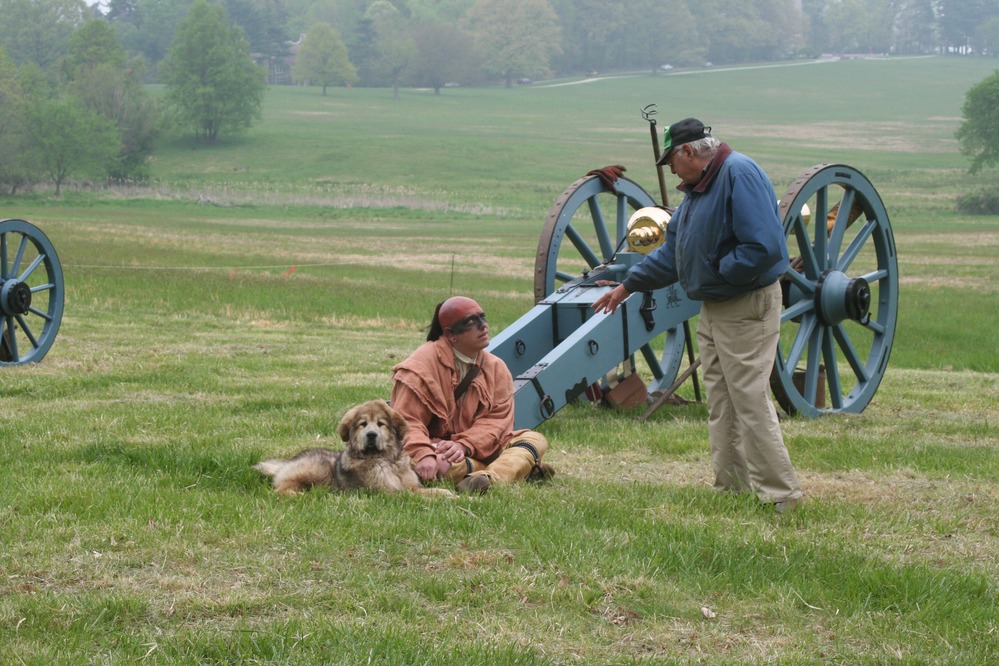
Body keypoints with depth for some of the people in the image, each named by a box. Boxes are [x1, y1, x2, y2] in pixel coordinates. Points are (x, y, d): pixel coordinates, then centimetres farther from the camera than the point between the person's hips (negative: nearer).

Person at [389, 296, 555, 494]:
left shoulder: (496, 367, 5)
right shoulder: (423, 364, -11)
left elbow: (497, 419, -4)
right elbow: (407, 419, -16)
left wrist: (464, 446, -24)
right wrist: (423, 455, -36)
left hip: (480, 447, 5)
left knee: (536, 440, -14)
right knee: (436, 464, -40)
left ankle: (489, 478, -43)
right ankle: (520, 468, -36)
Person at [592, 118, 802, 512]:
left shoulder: (740, 174, -17)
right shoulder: (696, 190, 15)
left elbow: (763, 246, -26)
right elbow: (672, 253, 24)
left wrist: (719, 272, -15)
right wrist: (628, 285, 25)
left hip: (747, 311, -10)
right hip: (713, 310, 10)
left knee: (750, 401, -10)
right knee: (720, 404, 10)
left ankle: (780, 495, -6)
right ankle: (730, 487, 15)